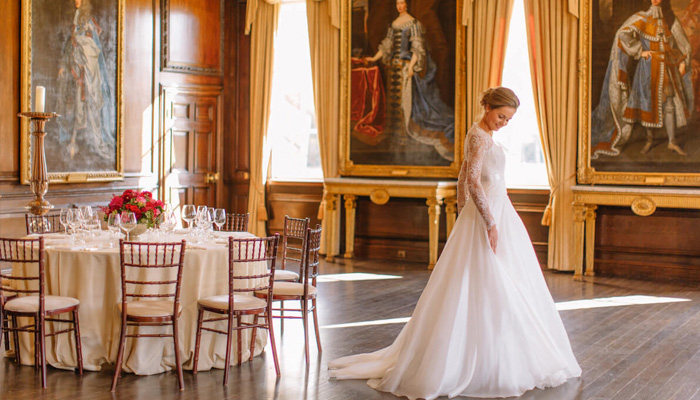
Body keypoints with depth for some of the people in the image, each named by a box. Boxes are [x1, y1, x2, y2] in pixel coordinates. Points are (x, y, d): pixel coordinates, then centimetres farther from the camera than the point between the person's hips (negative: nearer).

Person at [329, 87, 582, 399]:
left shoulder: (479, 134, 16)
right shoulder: (480, 136, -14)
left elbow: (464, 179, 20)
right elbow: (473, 181, -25)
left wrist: (464, 216, 22)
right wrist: (490, 223, -25)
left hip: (494, 214, 10)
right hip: (488, 215, -10)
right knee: (487, 289, -5)